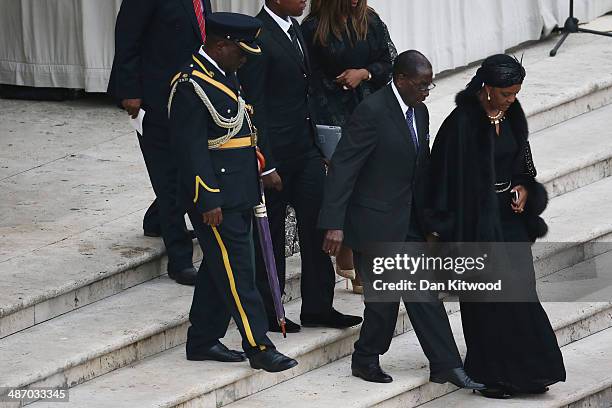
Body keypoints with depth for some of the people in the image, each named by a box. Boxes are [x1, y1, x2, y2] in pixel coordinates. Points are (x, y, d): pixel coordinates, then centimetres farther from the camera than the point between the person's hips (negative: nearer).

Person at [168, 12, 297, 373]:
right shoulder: (192, 85, -17)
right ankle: (259, 346, -4)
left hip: (238, 195, 10)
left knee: (219, 270, 13)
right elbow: (191, 148, -20)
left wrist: (261, 171, 20)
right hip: (216, 199, -10)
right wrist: (208, 201, -21)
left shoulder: (226, 77, 14)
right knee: (237, 271, -6)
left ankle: (203, 342, 20)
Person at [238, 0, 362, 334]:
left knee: (317, 224, 7)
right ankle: (266, 311, 15)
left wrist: (318, 142, 17)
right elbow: (253, 106, -19)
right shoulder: (258, 39, -19)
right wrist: (266, 165, -19)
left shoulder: (293, 28, 9)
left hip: (305, 146, 8)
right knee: (270, 234, 4)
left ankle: (317, 307, 15)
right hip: (275, 152, -8)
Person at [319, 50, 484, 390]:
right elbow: (342, 168, -20)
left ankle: (446, 366, 11)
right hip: (374, 223, -8)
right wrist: (335, 224, -24)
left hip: (409, 221, 8)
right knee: (385, 297, 0)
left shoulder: (419, 111, 7)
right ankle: (366, 360, 19)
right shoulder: (372, 112, -19)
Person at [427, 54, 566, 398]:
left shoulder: (511, 115, 2)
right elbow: (450, 176, -16)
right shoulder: (463, 123, -19)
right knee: (488, 298, 1)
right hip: (477, 220, -6)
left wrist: (524, 188, -2)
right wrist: (453, 233, -16)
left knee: (520, 289, 7)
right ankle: (492, 375, 11)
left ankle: (525, 371, 14)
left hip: (510, 216, 6)